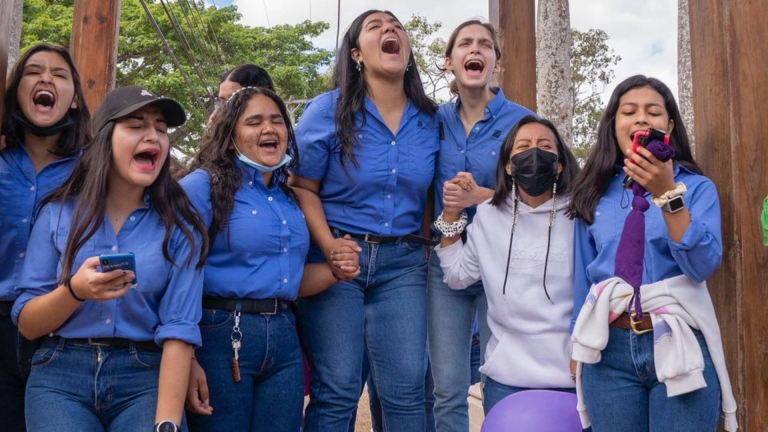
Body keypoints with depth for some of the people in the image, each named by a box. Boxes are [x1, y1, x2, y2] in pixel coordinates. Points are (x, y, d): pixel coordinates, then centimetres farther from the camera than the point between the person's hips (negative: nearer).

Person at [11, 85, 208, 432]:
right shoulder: (58, 213, 3)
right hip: (61, 374, 1)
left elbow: (178, 330, -8)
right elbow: (27, 324, 3)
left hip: (145, 377, 0)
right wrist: (74, 290, -18)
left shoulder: (180, 226, 0)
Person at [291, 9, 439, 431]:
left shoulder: (430, 120, 7)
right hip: (337, 257, -3)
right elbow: (302, 187, -4)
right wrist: (328, 246, -17)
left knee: (407, 389, 1)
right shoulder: (329, 109, -2)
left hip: (403, 263, 3)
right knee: (336, 390, 1)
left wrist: (430, 254, 6)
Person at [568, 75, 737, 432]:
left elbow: (703, 264, -12)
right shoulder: (595, 195, 7)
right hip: (609, 351, 2)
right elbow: (582, 278, 10)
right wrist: (577, 350, 11)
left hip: (678, 346, -2)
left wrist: (667, 194, -21)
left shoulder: (697, 187, 2)